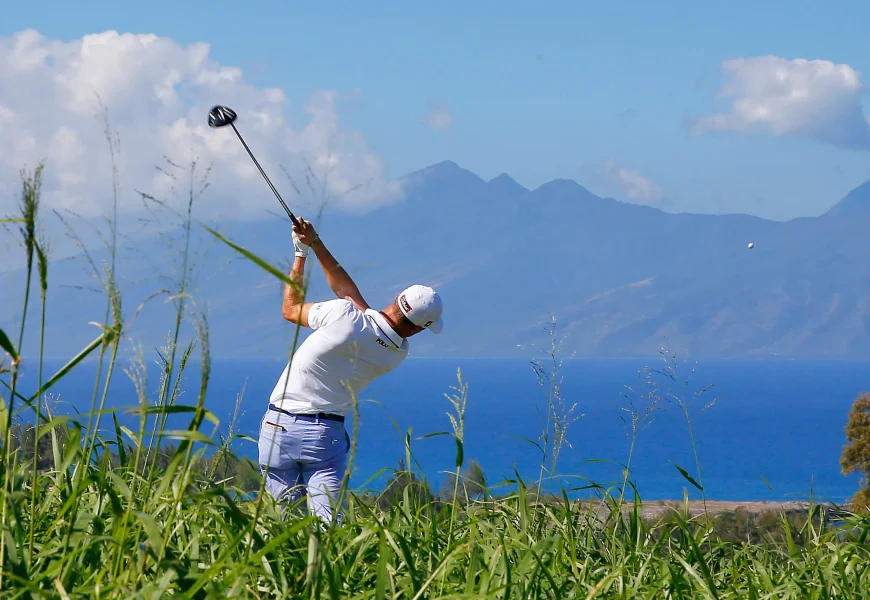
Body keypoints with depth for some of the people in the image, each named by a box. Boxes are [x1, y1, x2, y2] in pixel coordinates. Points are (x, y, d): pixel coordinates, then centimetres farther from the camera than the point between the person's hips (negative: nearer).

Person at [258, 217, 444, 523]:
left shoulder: (345, 316, -17)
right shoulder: (398, 354, -1)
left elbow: (290, 309, 4)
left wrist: (301, 254, 13)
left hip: (279, 427, -2)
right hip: (326, 434, 2)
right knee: (328, 520, -2)